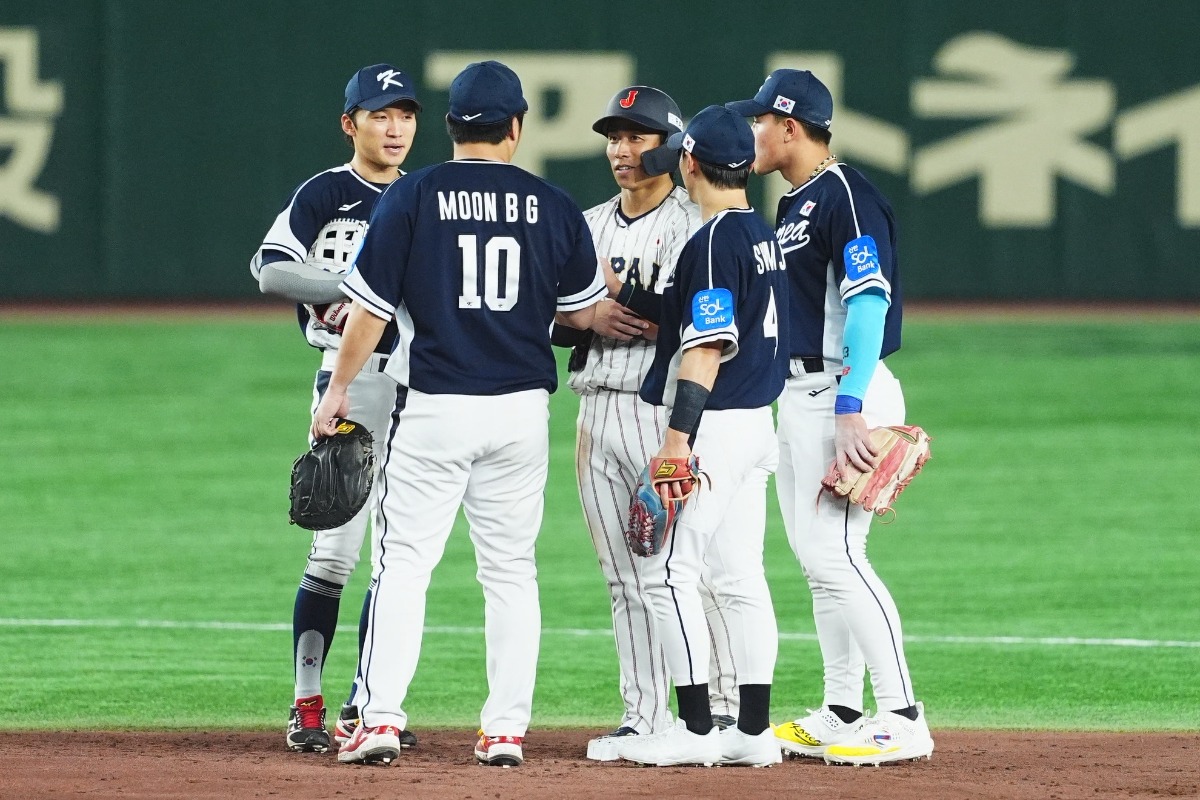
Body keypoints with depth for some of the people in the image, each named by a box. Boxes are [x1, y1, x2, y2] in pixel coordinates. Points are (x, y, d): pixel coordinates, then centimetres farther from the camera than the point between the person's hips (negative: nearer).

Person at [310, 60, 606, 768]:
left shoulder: (413, 197, -4)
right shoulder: (554, 206, 2)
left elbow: (372, 306, -4)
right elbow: (584, 313, 10)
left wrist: (339, 389, 7)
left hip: (433, 409, -2)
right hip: (521, 410, 2)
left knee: (403, 563, 1)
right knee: (511, 571, 10)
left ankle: (382, 717, -8)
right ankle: (506, 729, 7)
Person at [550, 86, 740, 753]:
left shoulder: (696, 223, -5)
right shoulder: (589, 227, 17)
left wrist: (619, 294, -14)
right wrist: (592, 319, -6)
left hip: (668, 409, -7)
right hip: (598, 413, 7)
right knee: (627, 577, 7)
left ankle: (727, 708, -3)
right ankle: (647, 716, 10)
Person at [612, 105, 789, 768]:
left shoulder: (715, 240, -15)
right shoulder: (764, 235, 13)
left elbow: (707, 347, -21)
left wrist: (678, 439, -23)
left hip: (714, 428, -9)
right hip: (757, 425, 9)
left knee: (669, 571, -6)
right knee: (741, 577, 9)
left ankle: (697, 729, -7)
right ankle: (754, 731, 9)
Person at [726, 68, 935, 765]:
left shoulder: (846, 195, -13)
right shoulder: (793, 205, 18)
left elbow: (869, 303, -22)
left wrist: (851, 409, -27)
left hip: (847, 389, -10)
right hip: (799, 392, 10)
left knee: (835, 551, -15)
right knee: (816, 555, 11)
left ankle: (903, 718, -15)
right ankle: (841, 714, 16)